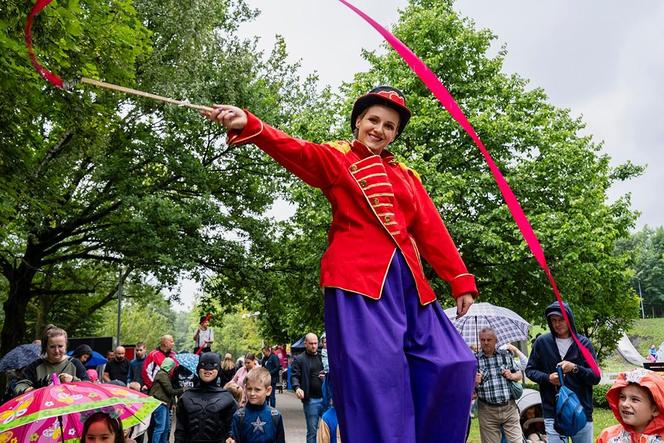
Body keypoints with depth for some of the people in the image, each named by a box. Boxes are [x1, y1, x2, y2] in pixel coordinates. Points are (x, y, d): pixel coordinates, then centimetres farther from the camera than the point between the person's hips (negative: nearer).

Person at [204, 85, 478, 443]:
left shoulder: (406, 177, 21)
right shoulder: (335, 158, 8)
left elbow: (432, 231, 17)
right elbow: (295, 151, -11)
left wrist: (461, 281, 11)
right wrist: (248, 126, -29)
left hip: (407, 281, 6)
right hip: (358, 278, -6)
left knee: (450, 364, 4)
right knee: (375, 374, -11)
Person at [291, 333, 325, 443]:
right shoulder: (299, 359, 0)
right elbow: (294, 376, -5)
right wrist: (297, 387, -23)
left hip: (326, 398, 3)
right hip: (311, 400, -3)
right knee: (312, 431, 5)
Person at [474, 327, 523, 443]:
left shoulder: (506, 355, 7)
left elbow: (519, 374, 16)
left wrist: (512, 376, -5)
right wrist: (474, 382, -19)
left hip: (510, 407, 1)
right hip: (487, 411, -1)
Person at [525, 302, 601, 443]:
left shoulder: (584, 343, 0)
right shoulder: (542, 342, -1)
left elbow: (596, 377, -2)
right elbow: (530, 370, 7)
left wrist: (575, 368, -19)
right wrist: (548, 378, -12)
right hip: (553, 413, 0)